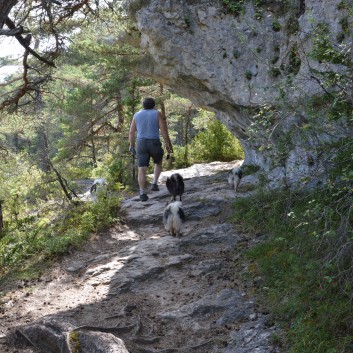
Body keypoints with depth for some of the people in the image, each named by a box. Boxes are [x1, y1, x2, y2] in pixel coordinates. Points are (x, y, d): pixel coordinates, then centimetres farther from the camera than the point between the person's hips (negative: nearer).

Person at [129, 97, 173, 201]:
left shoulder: (137, 115, 9)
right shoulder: (158, 114, 0)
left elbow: (131, 132, 10)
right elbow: (164, 131, -7)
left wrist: (131, 146, 20)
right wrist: (168, 145, -1)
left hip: (141, 144, 2)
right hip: (154, 144, -2)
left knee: (142, 169, 2)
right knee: (158, 162, 25)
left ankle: (142, 193, -6)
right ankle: (154, 184, 15)